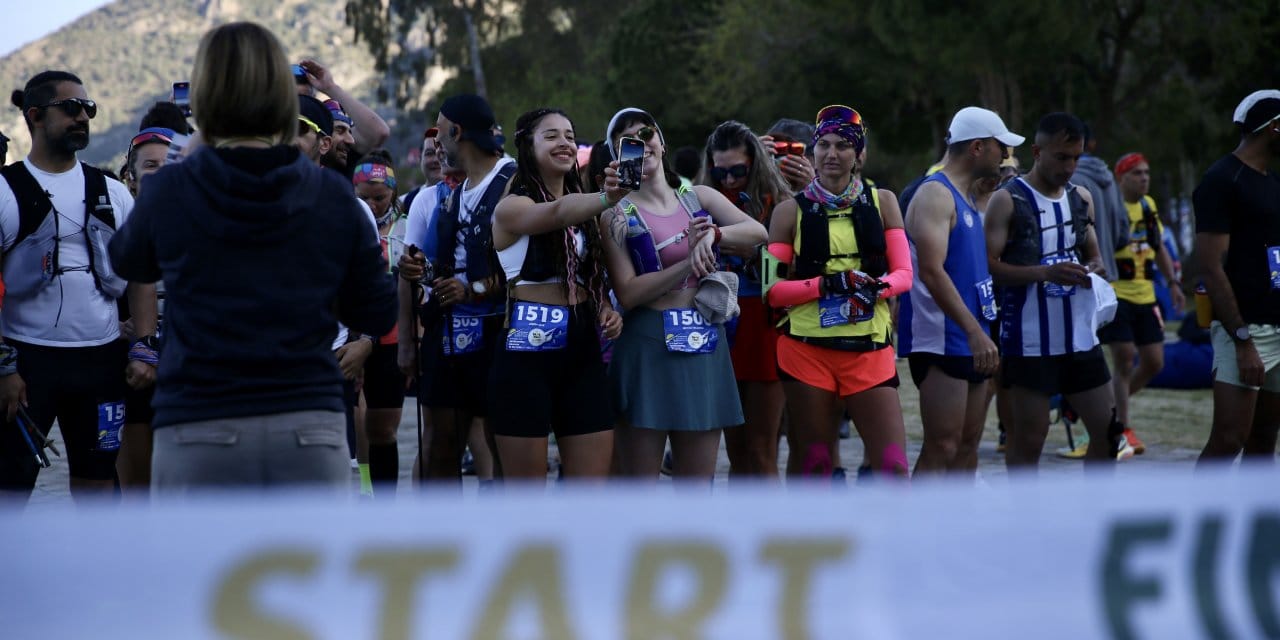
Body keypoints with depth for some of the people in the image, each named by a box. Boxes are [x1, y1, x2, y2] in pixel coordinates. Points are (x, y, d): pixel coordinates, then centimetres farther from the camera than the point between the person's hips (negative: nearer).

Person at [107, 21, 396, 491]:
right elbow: (378, 315, 10)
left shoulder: (169, 192, -2)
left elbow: (127, 263, 21)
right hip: (309, 434, 1)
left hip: (200, 437, -1)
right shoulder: (331, 196, 1)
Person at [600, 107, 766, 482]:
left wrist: (713, 234, -20)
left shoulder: (699, 198, 11)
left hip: (703, 343, 4)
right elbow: (627, 293, -11)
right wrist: (688, 263, -16)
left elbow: (757, 232, -3)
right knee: (639, 483, -3)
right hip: (648, 346, -4)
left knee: (698, 483, 6)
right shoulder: (618, 216, 0)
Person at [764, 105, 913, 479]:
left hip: (869, 350, 1)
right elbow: (773, 290, -1)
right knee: (810, 463, 5)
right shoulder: (791, 210, 4)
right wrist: (827, 284, -16)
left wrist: (875, 287, -16)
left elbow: (903, 274, 6)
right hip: (806, 348, -1)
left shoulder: (881, 202, 9)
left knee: (894, 465, -6)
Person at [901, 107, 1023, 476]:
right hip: (942, 343, -10)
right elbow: (932, 271, -24)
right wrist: (975, 331, -28)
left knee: (968, 445, 11)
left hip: (970, 345, 10)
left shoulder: (967, 198, 19)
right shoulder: (935, 195, -13)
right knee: (942, 447, -12)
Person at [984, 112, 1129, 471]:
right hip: (1029, 341, -6)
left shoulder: (1081, 198, 12)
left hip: (1081, 336, 6)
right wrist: (1046, 272, -24)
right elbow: (988, 266, -14)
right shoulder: (1008, 201, -7)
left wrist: (1092, 269, -1)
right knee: (1029, 436, 0)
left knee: (1108, 430, 6)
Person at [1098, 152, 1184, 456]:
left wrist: (1172, 283, 18)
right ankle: (1123, 429, 4)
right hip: (1116, 295, -7)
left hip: (1145, 296, 7)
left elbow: (1159, 248, 24)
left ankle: (1115, 407, 28)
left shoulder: (1149, 206, 13)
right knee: (1125, 359, -7)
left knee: (1154, 362, 6)